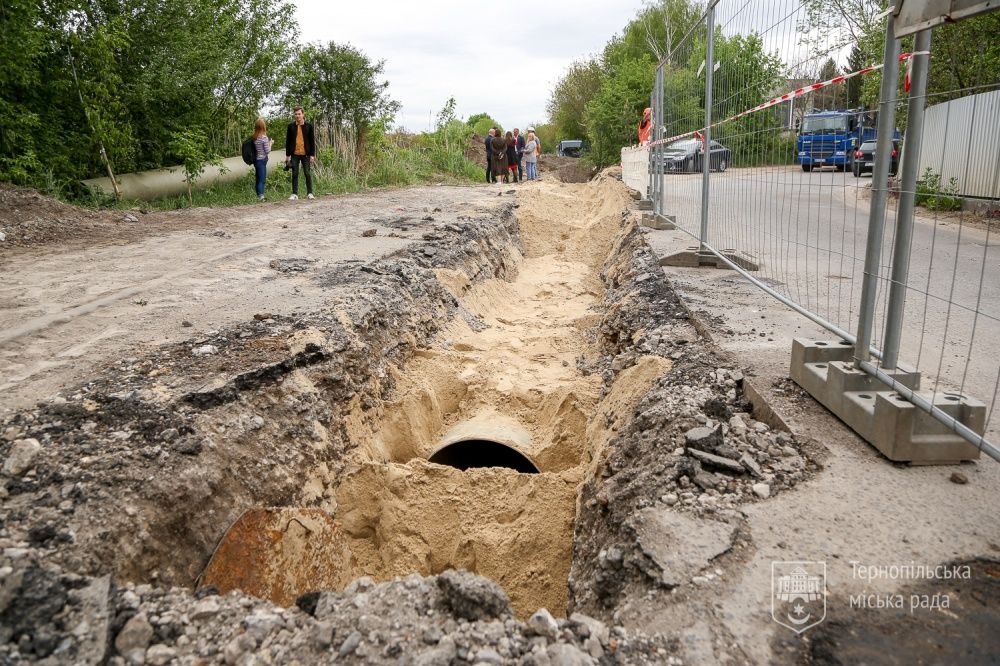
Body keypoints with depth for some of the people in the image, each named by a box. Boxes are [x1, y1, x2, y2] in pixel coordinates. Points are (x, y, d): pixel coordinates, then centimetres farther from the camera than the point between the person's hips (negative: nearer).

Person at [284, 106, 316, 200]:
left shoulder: (309, 126, 2)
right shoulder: (291, 126, 5)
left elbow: (312, 141, 2)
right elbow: (288, 141, 8)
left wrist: (312, 155, -3)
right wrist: (287, 155, 4)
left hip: (305, 154, -1)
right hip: (294, 154, 1)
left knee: (308, 174, 2)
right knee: (294, 174, 4)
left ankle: (310, 193, 10)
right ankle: (294, 194, 8)